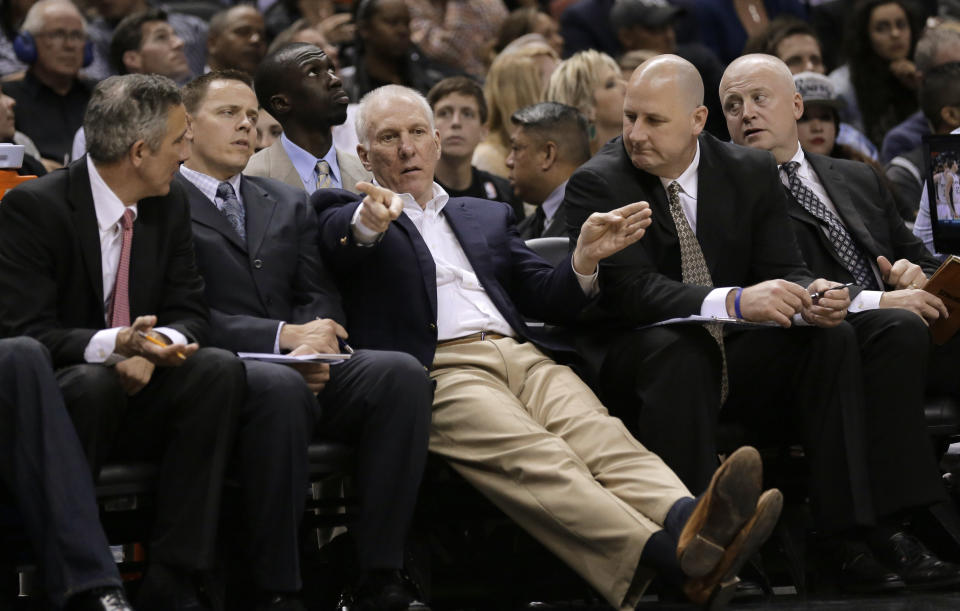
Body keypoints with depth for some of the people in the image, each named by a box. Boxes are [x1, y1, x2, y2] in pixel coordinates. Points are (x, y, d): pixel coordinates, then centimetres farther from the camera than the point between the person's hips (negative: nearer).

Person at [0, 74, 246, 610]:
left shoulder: (171, 207, 6)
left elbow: (189, 313, 5)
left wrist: (154, 348, -20)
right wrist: (115, 344, -35)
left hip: (140, 396, 5)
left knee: (220, 369, -23)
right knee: (92, 382, -38)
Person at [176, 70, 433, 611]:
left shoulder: (288, 205, 28)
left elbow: (320, 298, 17)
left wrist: (314, 347, -8)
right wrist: (283, 337, -15)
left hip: (299, 365, 6)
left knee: (402, 372, -23)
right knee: (281, 386, -39)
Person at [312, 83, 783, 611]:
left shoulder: (487, 217, 33)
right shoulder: (347, 214, 18)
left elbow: (546, 299, 24)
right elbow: (342, 243, -9)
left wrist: (585, 258, 2)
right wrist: (368, 222, -34)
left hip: (521, 356, 5)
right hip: (437, 368, -5)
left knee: (600, 436, -29)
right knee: (533, 458, -35)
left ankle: (687, 522, -59)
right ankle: (666, 554, -60)